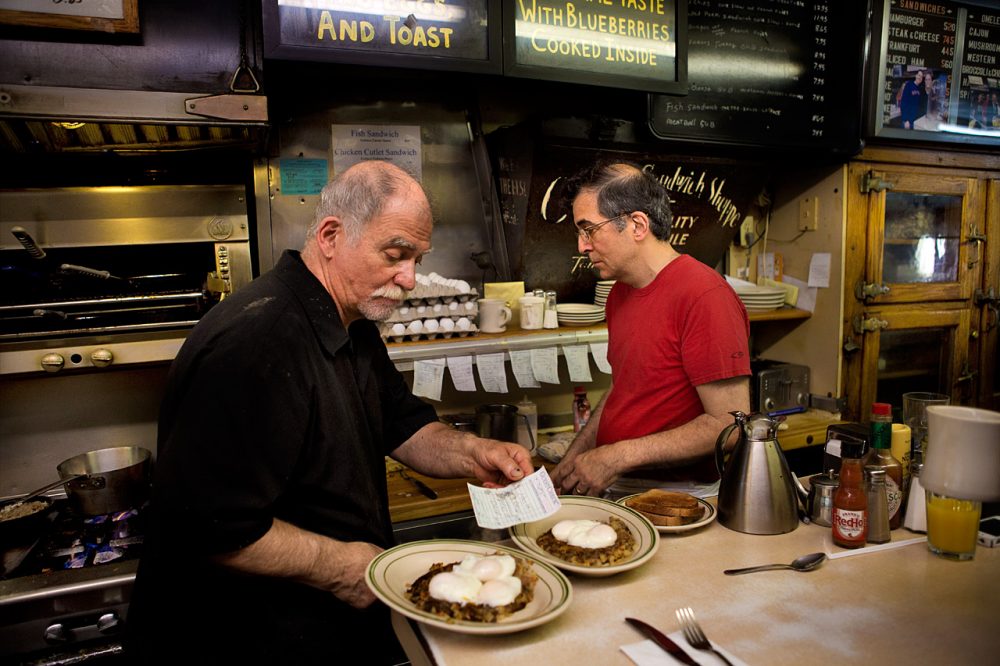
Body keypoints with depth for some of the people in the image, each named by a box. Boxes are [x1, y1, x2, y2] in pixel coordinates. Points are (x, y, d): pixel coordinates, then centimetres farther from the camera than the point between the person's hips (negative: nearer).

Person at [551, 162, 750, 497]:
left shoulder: (704, 296, -16)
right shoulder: (619, 293, 13)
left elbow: (731, 425, -18)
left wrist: (619, 456, -18)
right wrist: (571, 461, 9)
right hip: (617, 488, 7)